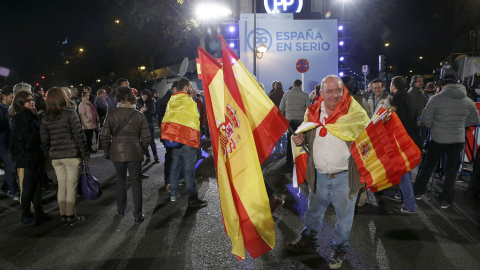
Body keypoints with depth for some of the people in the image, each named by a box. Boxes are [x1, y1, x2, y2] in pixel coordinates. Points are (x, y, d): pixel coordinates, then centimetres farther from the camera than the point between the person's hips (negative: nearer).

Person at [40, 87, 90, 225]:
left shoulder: (45, 118, 6)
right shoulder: (70, 114, -9)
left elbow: (44, 140, 9)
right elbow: (79, 136, -10)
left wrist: (49, 155, 18)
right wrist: (85, 154, -4)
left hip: (55, 157, 5)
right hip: (71, 155, -5)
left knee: (61, 186, 13)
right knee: (71, 187, 3)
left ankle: (63, 216, 19)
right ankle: (70, 216, 10)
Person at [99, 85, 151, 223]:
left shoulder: (111, 114, -5)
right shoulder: (139, 115, -4)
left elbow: (104, 137, -4)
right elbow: (146, 137, -2)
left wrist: (107, 152, 10)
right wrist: (142, 151, 14)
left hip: (117, 152, 1)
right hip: (135, 152, -1)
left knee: (121, 180, 21)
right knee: (136, 182, 6)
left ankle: (121, 209, 33)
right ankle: (138, 215, 7)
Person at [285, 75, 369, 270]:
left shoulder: (355, 112, -11)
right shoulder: (312, 112, 1)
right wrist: (300, 139, -5)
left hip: (344, 176, -3)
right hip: (319, 175, 4)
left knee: (344, 215, 14)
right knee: (314, 212, 21)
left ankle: (339, 250, 36)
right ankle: (308, 242, 43)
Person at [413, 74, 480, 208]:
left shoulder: (436, 99, -11)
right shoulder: (468, 101, 0)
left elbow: (425, 118, -11)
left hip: (437, 139, -2)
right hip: (458, 140, 2)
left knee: (427, 166, 16)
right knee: (451, 170, 13)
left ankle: (418, 192, 25)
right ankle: (445, 200, 17)